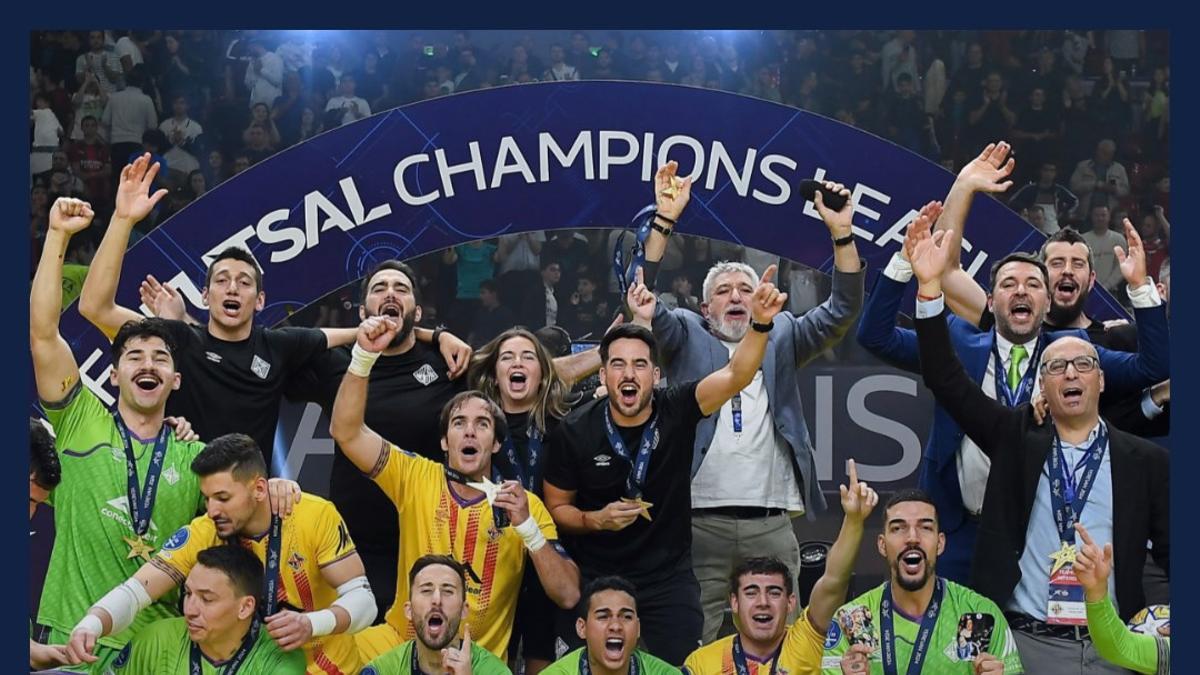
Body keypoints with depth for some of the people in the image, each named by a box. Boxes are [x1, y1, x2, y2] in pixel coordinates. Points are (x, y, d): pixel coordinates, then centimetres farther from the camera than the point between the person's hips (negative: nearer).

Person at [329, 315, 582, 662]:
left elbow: (568, 595, -10)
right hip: (400, 641, 1)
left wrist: (527, 526, -21)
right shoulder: (416, 476, 0)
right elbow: (346, 432, -12)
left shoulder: (526, 505, -4)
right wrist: (365, 354, -22)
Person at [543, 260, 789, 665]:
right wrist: (595, 520, -19)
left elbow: (737, 375, -25)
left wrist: (760, 323, -42)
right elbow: (557, 507, 1)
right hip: (594, 579, 0)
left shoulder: (676, 410, -10)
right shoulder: (574, 432, -10)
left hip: (668, 580, 0)